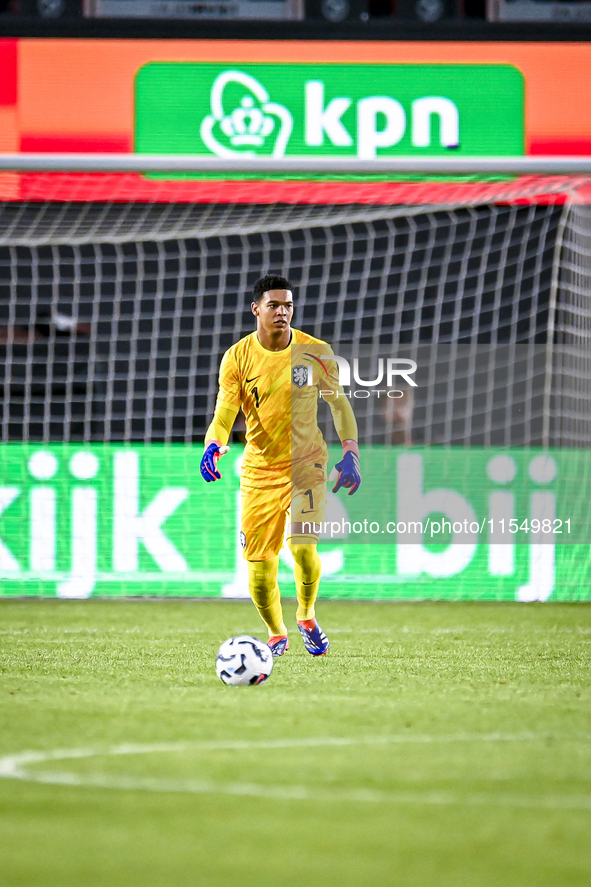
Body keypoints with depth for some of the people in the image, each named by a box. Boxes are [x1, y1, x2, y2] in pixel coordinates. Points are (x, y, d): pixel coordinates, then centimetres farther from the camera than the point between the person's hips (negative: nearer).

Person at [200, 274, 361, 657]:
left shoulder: (315, 352, -4)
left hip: (306, 463, -1)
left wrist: (350, 453, -3)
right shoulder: (237, 357, -4)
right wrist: (214, 445, -26)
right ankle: (277, 636, 26)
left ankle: (307, 617, 9)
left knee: (303, 547, -21)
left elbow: (338, 404, 7)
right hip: (259, 469, 1)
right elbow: (224, 412, -6)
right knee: (260, 569, -2)